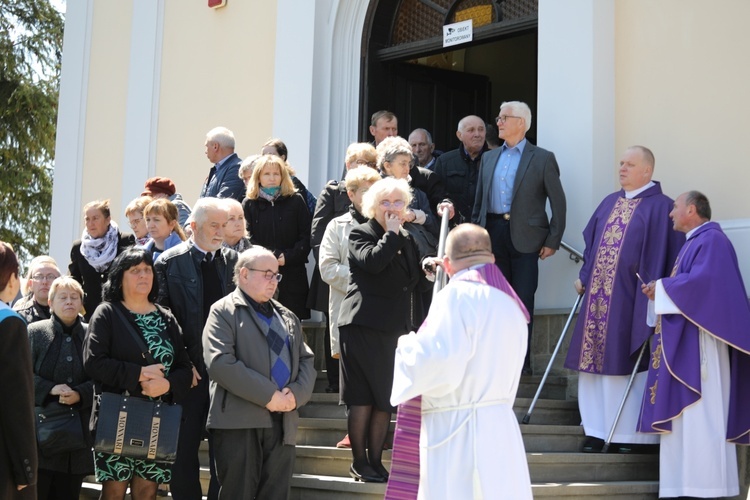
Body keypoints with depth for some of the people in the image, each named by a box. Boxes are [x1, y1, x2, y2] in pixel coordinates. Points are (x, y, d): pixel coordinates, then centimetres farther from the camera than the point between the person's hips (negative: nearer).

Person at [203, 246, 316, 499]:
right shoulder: (224, 311, 0)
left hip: (283, 422, 6)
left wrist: (296, 394, -6)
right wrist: (268, 395, -15)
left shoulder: (287, 317, 22)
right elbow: (220, 363, -14)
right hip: (239, 422, -6)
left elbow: (306, 360, 16)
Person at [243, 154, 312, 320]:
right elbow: (247, 240, 1)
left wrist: (287, 257, -9)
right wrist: (272, 256, -12)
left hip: (292, 276, 0)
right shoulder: (249, 204, 9)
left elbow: (306, 237, 4)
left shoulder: (296, 201, 8)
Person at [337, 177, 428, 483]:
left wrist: (428, 272, 6)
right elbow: (373, 261, -22)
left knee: (386, 399, 8)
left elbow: (415, 283, 24)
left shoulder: (406, 240, 18)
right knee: (362, 398, -3)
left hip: (395, 328, 7)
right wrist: (391, 233, -12)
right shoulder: (361, 234, -1)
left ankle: (375, 461, 15)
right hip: (364, 327, -7)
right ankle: (359, 463, 5)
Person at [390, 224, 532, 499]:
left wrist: (407, 346, -4)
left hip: (457, 435, -8)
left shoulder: (457, 296, -12)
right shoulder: (509, 302, 14)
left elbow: (439, 363, -23)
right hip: (500, 429, 8)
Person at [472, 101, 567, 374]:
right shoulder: (489, 158, 14)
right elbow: (479, 201, 16)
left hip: (525, 236, -4)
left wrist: (552, 241, -6)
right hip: (493, 233, 4)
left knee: (523, 299, -1)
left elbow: (558, 202, -2)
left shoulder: (542, 158, -1)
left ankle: (521, 359, 6)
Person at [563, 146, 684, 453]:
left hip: (631, 299, -7)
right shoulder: (610, 203, 17)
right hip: (599, 296, 7)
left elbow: (664, 255, -10)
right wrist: (584, 277, 13)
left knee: (628, 361, -3)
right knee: (596, 358, 7)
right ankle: (598, 431, 14)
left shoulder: (660, 207, -5)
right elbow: (591, 242, 22)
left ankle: (633, 433, 6)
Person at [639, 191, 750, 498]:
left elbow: (701, 281, -22)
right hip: (683, 341, 10)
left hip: (700, 339, -10)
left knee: (699, 410, -11)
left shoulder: (711, 240, -9)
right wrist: (660, 291, 4)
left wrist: (662, 287, -10)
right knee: (685, 411, 7)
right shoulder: (694, 242, 23)